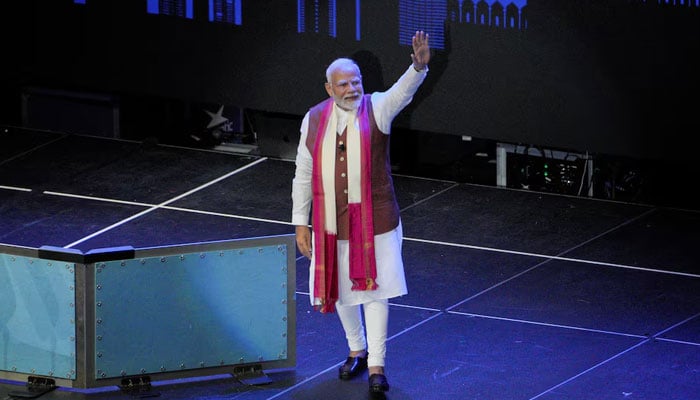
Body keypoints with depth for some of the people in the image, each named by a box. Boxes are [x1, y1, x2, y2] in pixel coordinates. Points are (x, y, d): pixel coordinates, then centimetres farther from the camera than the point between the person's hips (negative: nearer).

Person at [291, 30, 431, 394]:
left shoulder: (376, 109, -7)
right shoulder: (314, 120, -1)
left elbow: (403, 91, -30)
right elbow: (303, 175, 4)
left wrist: (419, 67, -51)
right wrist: (300, 223, 3)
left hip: (374, 219, -3)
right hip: (331, 221, 3)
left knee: (373, 290, -1)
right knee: (340, 289, 15)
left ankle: (376, 365, 5)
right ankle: (356, 351, 36)